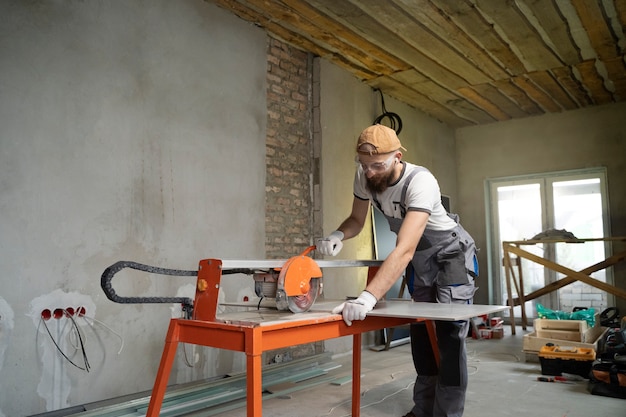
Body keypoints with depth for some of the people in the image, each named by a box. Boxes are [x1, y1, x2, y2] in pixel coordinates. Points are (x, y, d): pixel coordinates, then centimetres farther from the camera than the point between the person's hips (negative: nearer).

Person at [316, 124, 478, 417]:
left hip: (452, 254, -6)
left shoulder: (420, 182, -38)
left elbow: (404, 250, -48)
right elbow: (356, 219, -3)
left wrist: (367, 298, -58)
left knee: (449, 334, -12)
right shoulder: (364, 177, -18)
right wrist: (337, 236, -27)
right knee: (420, 330, 12)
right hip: (419, 257, 6)